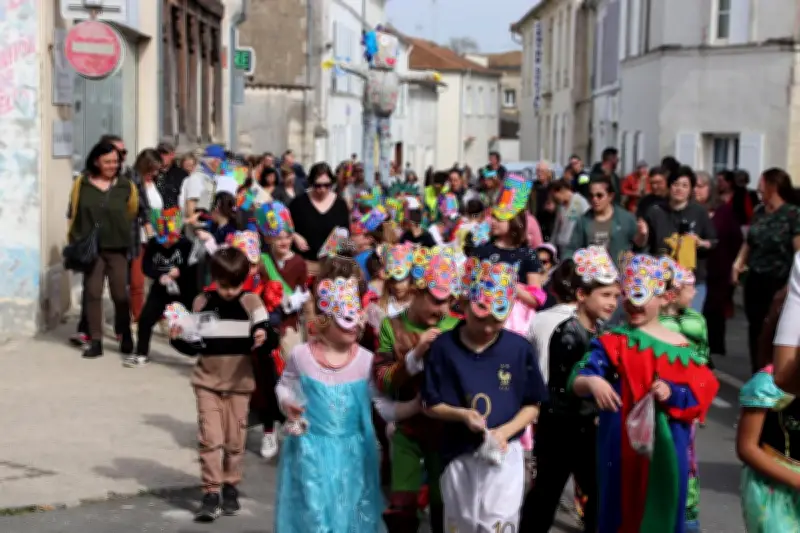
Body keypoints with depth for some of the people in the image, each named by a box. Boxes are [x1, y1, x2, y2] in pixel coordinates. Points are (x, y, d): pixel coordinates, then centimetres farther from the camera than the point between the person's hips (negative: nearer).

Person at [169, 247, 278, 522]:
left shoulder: (251, 303, -7)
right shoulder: (202, 303, -3)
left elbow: (270, 340, -12)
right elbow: (194, 346, 2)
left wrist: (264, 338, -34)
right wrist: (178, 339, -17)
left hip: (239, 383, 0)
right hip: (207, 381, 0)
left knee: (235, 439, 8)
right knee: (210, 438, -5)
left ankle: (230, 487, 25)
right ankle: (211, 493, -1)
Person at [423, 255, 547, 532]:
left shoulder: (519, 348, -7)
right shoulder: (444, 347, -8)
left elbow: (533, 404, 0)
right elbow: (430, 405, -2)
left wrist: (505, 431, -16)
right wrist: (461, 414, -20)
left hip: (505, 454, -1)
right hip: (459, 455, 1)